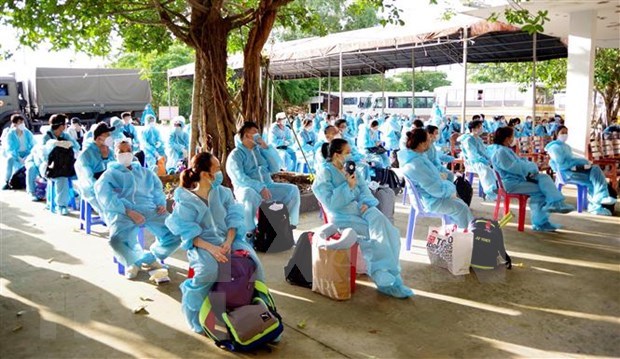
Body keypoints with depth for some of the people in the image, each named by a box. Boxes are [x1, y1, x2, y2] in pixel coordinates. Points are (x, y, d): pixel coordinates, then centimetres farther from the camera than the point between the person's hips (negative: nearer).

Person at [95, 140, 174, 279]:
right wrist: (128, 211, -16)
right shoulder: (110, 174, 17)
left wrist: (162, 204, 2)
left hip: (150, 210, 3)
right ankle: (136, 259, -1)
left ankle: (154, 255, 9)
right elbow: (105, 197, -1)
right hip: (122, 212, -3)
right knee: (117, 241, -35)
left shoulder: (146, 172, 31)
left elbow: (158, 190, 27)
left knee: (175, 234, -21)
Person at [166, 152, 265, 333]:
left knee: (252, 261, -22)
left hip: (227, 239, 4)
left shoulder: (223, 192, 8)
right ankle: (193, 312, -9)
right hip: (202, 244, -4)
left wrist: (228, 242, -18)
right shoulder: (186, 201, -5)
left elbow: (233, 218, 1)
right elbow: (188, 233, -12)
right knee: (209, 270, -35)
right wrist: (211, 248, -27)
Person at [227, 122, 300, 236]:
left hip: (267, 187, 5)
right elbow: (239, 178, -16)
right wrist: (260, 187, -27)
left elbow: (275, 168, 6)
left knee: (292, 189, -13)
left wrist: (266, 147, -1)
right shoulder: (236, 155, -1)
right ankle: (251, 232, -31)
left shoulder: (260, 149, 17)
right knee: (250, 194, -40)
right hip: (247, 189, -5)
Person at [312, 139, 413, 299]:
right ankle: (386, 280, -13)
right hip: (342, 215, -6)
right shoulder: (325, 173, -6)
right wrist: (348, 186, -19)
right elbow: (330, 203, -14)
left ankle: (391, 275, -13)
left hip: (361, 208, 6)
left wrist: (366, 202, -10)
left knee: (389, 231, -18)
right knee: (375, 235, -24)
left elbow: (364, 189, 11)